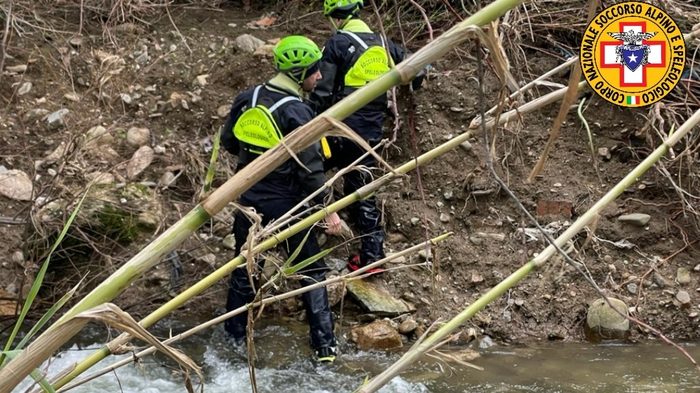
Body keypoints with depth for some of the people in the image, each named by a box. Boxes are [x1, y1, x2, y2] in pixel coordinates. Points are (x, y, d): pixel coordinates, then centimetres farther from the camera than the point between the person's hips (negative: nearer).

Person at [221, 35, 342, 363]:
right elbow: (311, 168, -20)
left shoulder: (246, 100, -2)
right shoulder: (296, 113, -20)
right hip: (287, 205, -5)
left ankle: (234, 334, 31)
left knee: (244, 266, 20)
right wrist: (328, 210, -12)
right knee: (311, 272, 8)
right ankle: (324, 345, 11)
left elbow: (228, 141, 11)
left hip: (250, 199, 5)